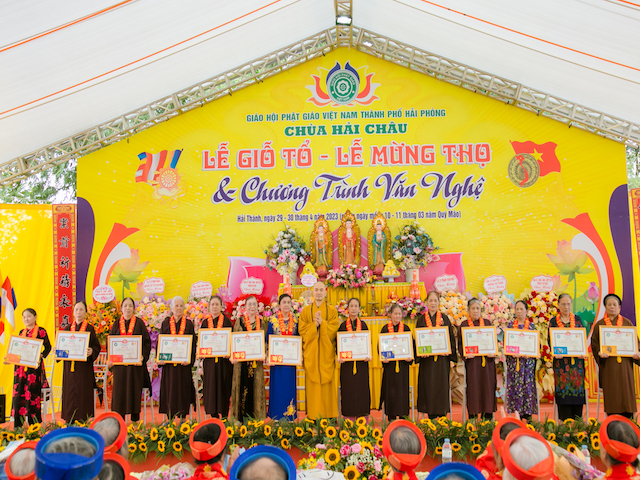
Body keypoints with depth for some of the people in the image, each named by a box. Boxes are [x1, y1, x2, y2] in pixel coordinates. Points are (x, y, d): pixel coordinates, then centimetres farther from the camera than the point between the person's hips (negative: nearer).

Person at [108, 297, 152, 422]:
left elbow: (147, 342, -1)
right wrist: (111, 359, -3)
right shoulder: (117, 324, 9)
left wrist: (142, 358, -13)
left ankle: (135, 418, 7)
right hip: (119, 363, 2)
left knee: (135, 391, -1)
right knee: (119, 391, 3)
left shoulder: (139, 323, 2)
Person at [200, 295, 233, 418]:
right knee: (211, 387, 1)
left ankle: (224, 416, 6)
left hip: (224, 359, -2)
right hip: (209, 360, 3)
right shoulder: (205, 322, 10)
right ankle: (214, 416, 9)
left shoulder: (226, 321, 1)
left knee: (223, 387, -1)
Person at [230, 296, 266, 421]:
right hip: (242, 360, -1)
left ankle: (255, 418, 9)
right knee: (242, 388, -1)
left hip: (257, 361, 1)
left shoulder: (262, 323, 9)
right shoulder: (239, 322, 5)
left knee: (256, 388, 1)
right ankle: (241, 419, 6)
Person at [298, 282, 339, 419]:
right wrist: (314, 324, -15)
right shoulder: (305, 311, 9)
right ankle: (313, 416, 4)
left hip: (326, 353, 0)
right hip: (310, 353, 0)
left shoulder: (332, 311, 8)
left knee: (327, 384, -1)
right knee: (312, 385, -1)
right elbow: (302, 330, 0)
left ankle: (328, 414, 6)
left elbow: (333, 330, -4)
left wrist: (322, 323, -18)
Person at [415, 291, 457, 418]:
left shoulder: (444, 318, 6)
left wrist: (451, 358, -4)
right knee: (428, 387, 1)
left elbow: (451, 338, 4)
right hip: (427, 358, 1)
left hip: (442, 357, 0)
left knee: (442, 386, 0)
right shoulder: (421, 319, 7)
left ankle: (442, 415, 6)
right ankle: (431, 416, 8)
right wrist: (420, 353, -9)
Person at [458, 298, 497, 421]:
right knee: (473, 387, -3)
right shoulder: (464, 325, 6)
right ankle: (473, 417, 3)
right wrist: (465, 354, -15)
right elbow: (460, 343, 3)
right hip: (472, 360, -2)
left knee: (488, 387, 1)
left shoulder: (487, 323, 11)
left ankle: (487, 417, 8)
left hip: (487, 360, 2)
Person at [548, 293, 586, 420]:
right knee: (563, 391, -3)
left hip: (576, 360, 1)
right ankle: (564, 421, 2)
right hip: (561, 361, -1)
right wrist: (555, 352, -15)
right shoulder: (553, 322, 6)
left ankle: (577, 420, 8)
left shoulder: (577, 319, 10)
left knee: (577, 389, -1)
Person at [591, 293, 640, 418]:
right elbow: (594, 343, 4)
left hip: (624, 364, 1)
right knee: (611, 394, -3)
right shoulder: (600, 324, 8)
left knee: (626, 392, -1)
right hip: (608, 364, -1)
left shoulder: (627, 323, 10)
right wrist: (599, 352, -14)